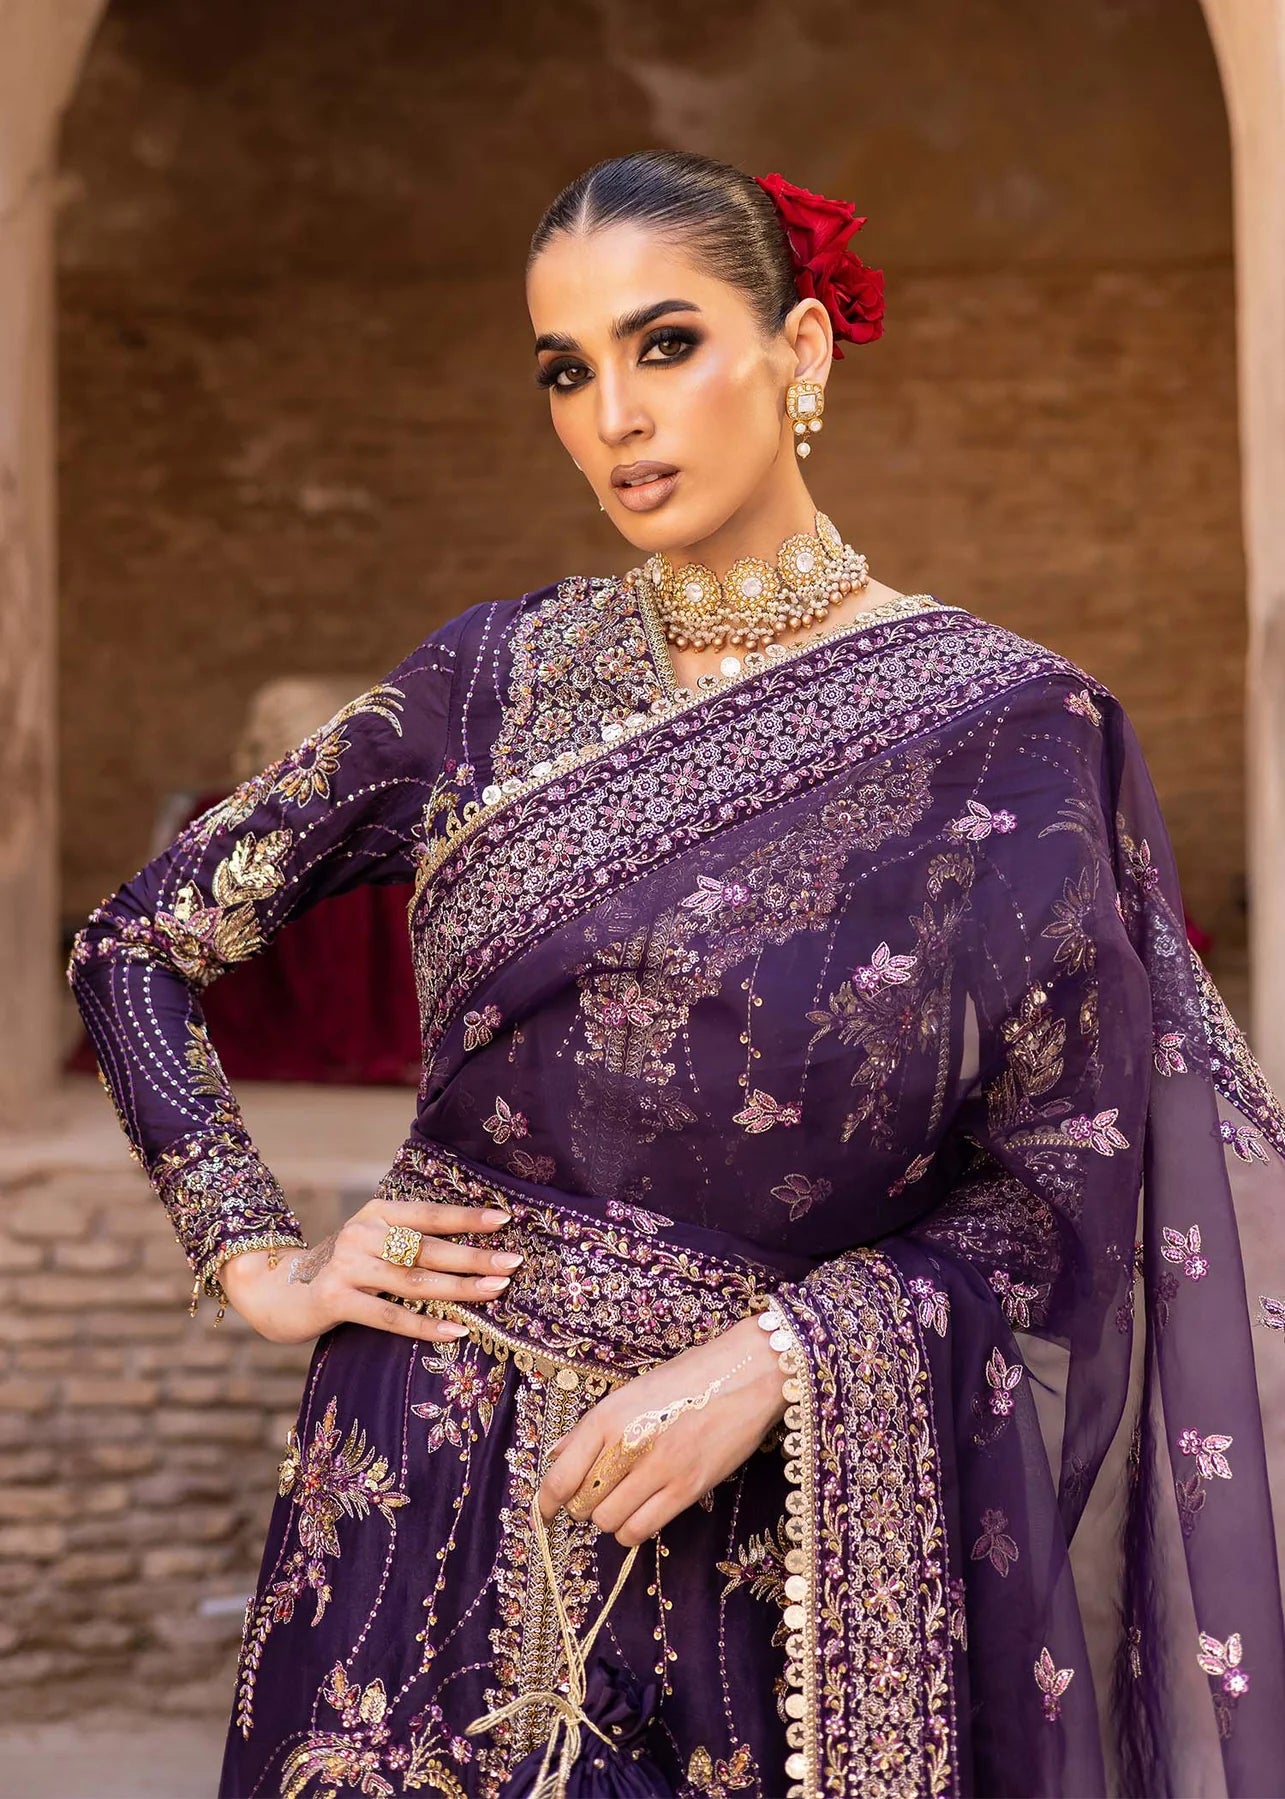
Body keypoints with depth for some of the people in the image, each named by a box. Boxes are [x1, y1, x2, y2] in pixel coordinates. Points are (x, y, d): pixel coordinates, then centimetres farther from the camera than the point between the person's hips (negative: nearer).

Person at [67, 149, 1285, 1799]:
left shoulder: (1005, 725, -6)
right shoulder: (499, 675, 2)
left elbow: (1063, 1194, -6)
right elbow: (140, 940, 10)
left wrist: (770, 1357, -18)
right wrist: (257, 1261, 1)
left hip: (769, 1518, -2)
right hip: (432, 1494, 2)